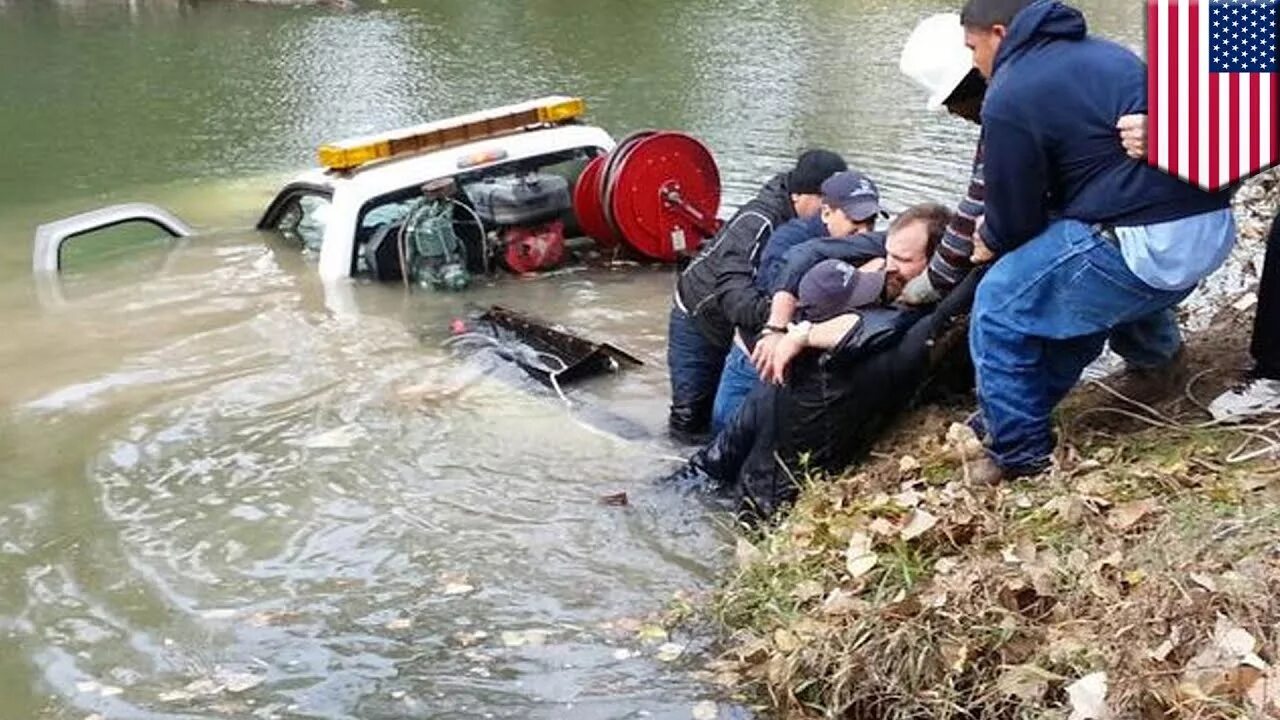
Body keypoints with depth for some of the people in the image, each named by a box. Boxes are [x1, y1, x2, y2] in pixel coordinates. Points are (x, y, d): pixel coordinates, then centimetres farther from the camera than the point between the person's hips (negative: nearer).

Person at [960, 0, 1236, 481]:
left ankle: (1020, 452, 9)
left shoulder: (1010, 97, -6)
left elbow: (1015, 219, -1)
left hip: (1149, 241, -9)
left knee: (999, 303, 4)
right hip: (1211, 223, 9)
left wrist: (990, 242, 22)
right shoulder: (1102, 54, 22)